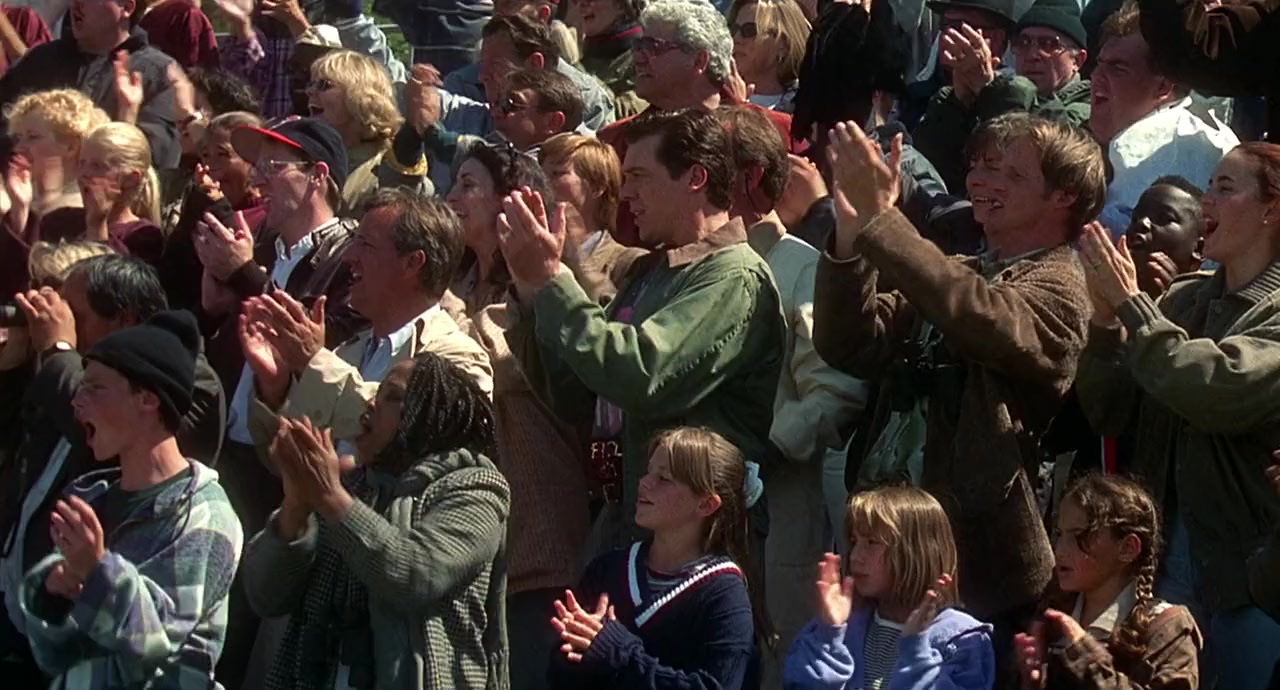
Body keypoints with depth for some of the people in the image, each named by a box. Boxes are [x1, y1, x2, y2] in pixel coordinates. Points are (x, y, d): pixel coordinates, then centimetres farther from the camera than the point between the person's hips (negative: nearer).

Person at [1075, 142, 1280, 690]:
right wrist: (1106, 320, -10)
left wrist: (1130, 304, -18)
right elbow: (1108, 414, 6)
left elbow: (1217, 389, -27)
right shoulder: (1184, 300, 8)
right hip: (1168, 552, 6)